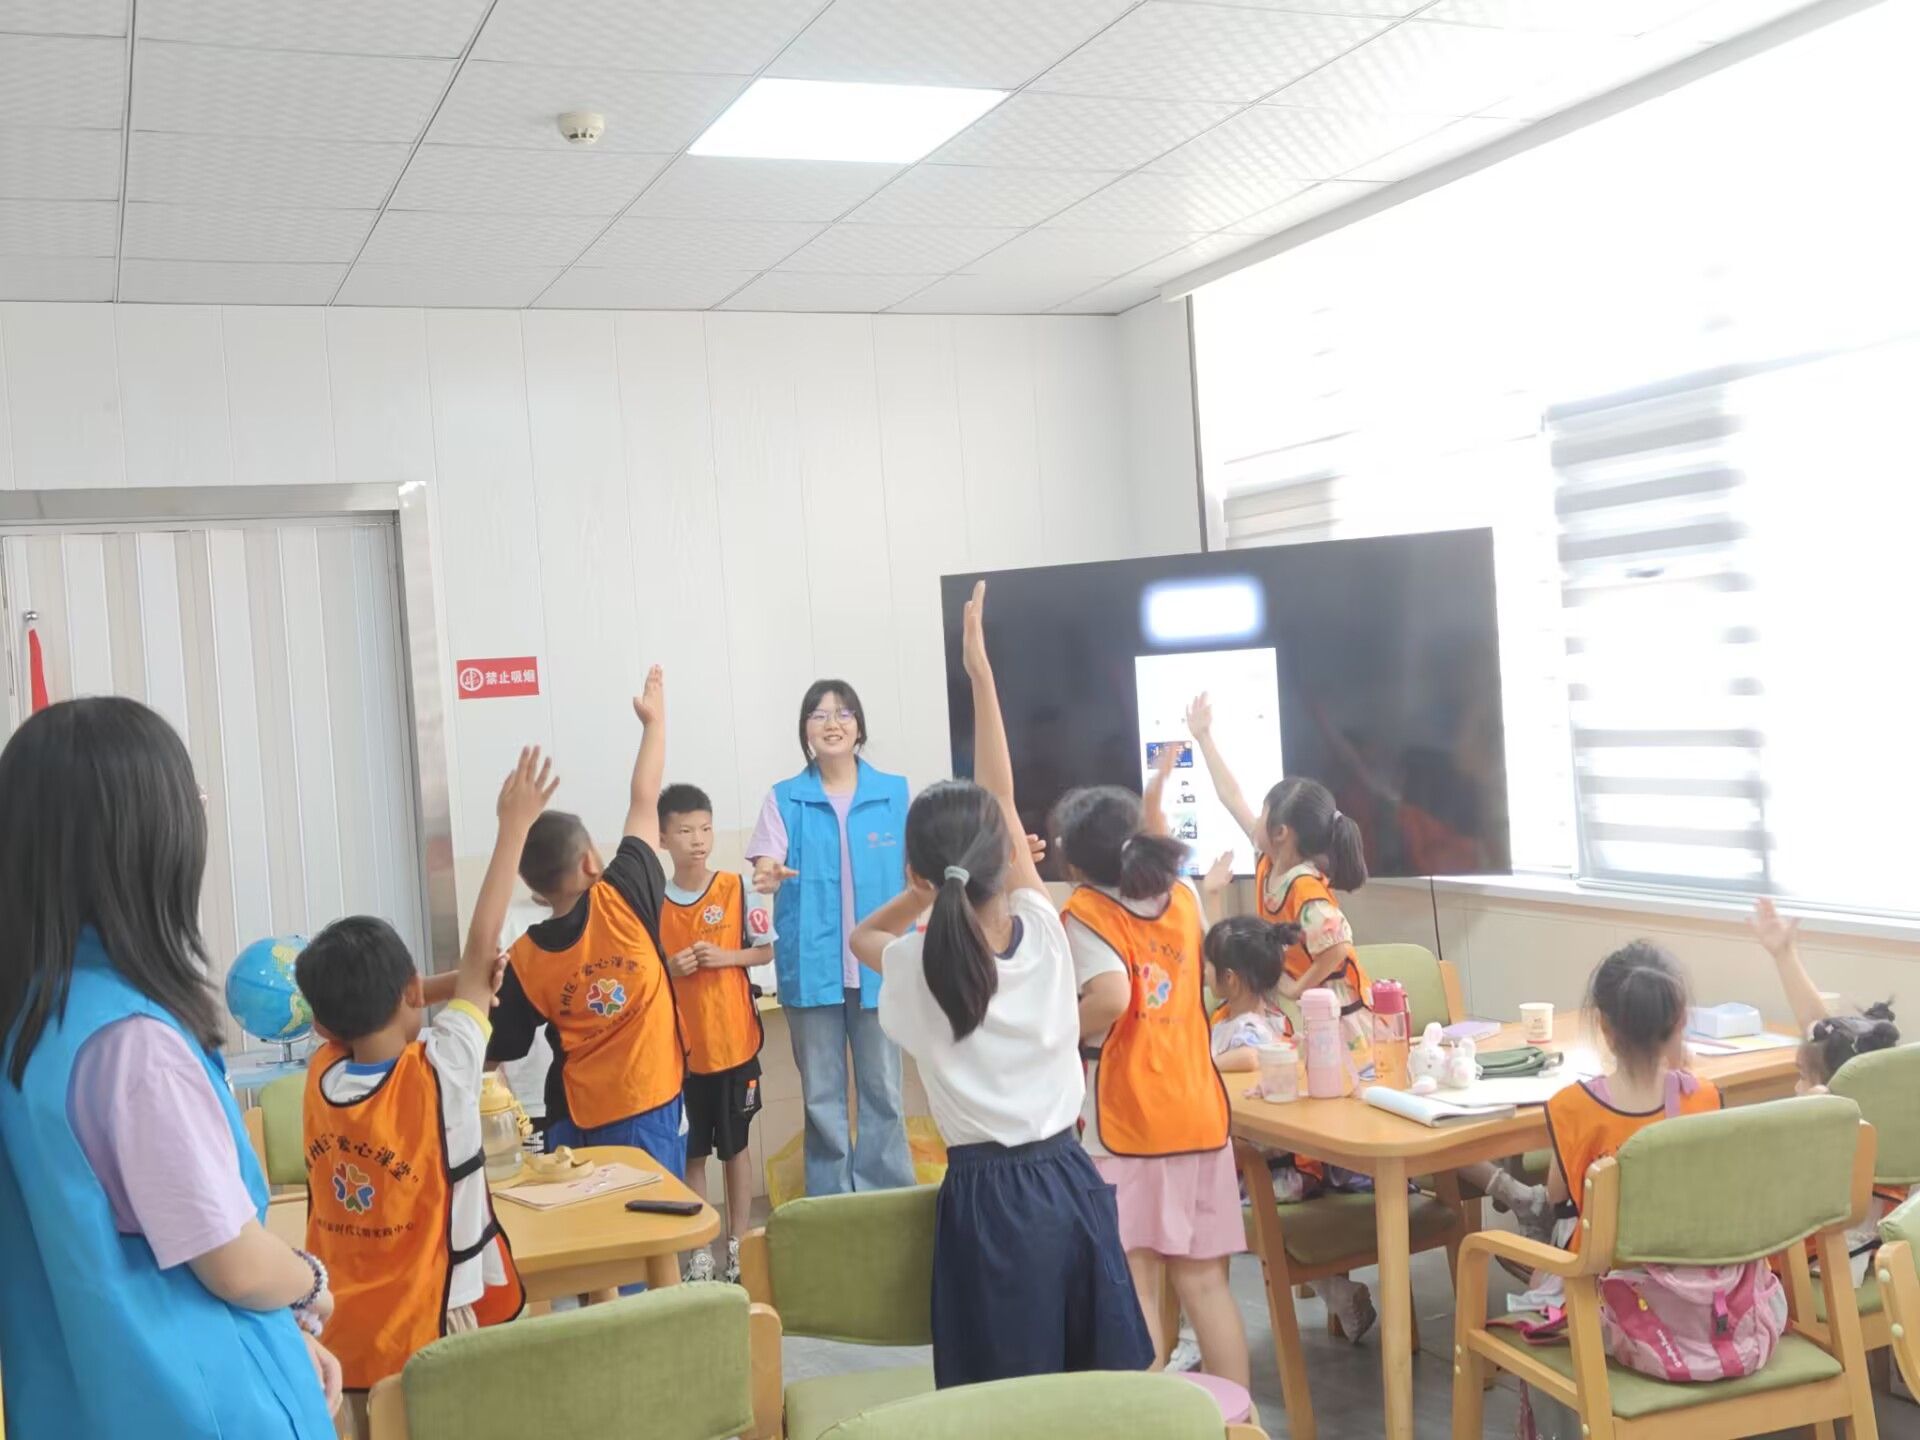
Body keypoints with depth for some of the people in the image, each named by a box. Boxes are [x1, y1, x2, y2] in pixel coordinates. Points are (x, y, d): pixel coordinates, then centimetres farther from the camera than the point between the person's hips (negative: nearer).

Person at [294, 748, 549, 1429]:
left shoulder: (320, 1077, -5)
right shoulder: (439, 1075, -19)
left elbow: (361, 1014, 15)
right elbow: (480, 949, -15)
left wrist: (450, 986, 5)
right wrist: (515, 824, -10)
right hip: (428, 1340, -5)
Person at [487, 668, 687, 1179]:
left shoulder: (524, 960, -7)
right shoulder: (624, 901, -12)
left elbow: (497, 1052, 0)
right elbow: (644, 801, -2)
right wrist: (655, 718, 9)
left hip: (574, 1117, 2)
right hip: (647, 1109, -2)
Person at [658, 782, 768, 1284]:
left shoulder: (737, 888, -5)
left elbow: (767, 949, 1)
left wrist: (725, 956, -14)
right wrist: (670, 968, -13)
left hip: (735, 1041, -1)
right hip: (680, 1048, 1)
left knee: (735, 1146, 10)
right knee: (691, 1151, 9)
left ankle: (738, 1244, 20)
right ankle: (699, 1246, 19)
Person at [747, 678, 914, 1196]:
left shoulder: (894, 792, 4)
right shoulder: (784, 799, 3)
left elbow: (916, 870, 9)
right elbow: (767, 866, -7)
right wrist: (769, 876, -30)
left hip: (879, 964, 0)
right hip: (813, 966, 0)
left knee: (882, 1090, 8)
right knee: (821, 1096, 8)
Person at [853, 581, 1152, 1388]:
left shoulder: (916, 973, -9)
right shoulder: (1043, 934, -6)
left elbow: (862, 934, 16)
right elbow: (1003, 800, 2)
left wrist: (934, 886, 3)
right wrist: (980, 669, 8)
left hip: (988, 1199, -3)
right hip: (1069, 1184, 3)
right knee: (1106, 1393, 14)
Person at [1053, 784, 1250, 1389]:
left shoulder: (1086, 912, -10)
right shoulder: (1184, 897, 7)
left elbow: (1110, 998, -25)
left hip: (1125, 1121, -6)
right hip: (1200, 1111, 6)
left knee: (1132, 1282, 1)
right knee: (1204, 1280, 13)